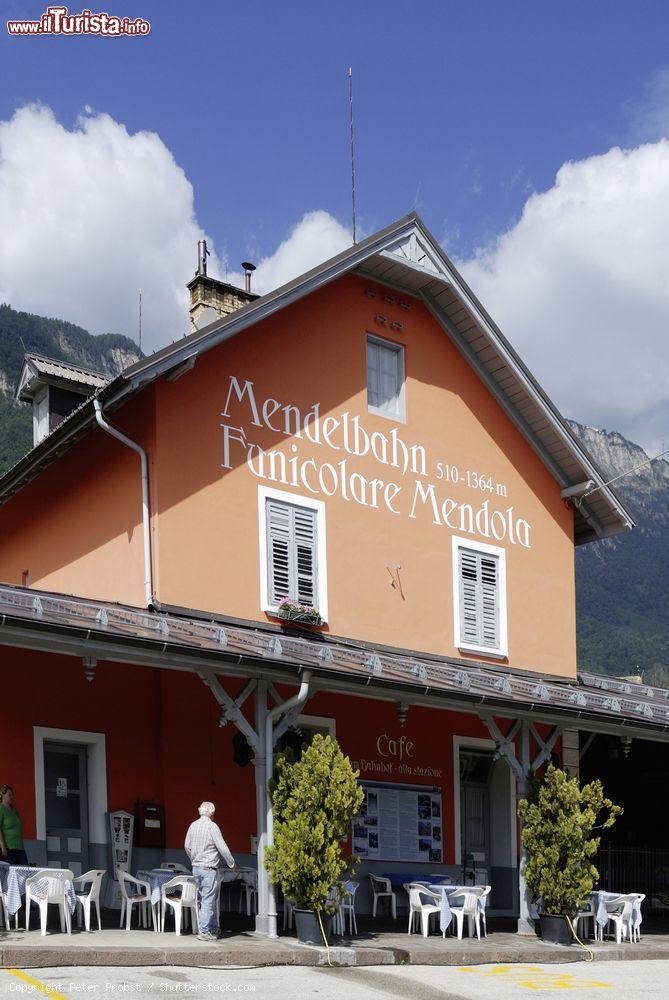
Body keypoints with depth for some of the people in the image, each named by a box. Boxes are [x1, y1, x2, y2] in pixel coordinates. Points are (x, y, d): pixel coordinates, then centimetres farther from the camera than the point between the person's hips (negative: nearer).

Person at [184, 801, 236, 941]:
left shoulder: (193, 826, 7)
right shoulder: (212, 826, -13)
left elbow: (187, 846, 16)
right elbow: (222, 848, -12)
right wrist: (231, 864, 2)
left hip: (196, 868, 7)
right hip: (208, 868, -7)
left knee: (207, 899, 16)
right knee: (208, 901, -4)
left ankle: (214, 929, 21)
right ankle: (204, 932, -5)